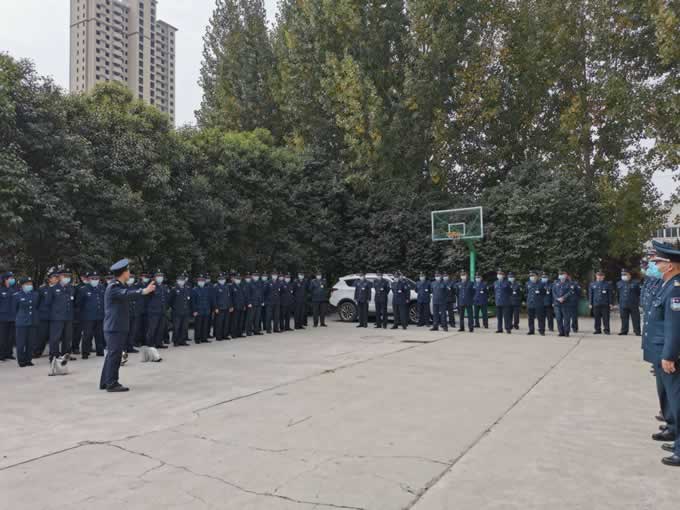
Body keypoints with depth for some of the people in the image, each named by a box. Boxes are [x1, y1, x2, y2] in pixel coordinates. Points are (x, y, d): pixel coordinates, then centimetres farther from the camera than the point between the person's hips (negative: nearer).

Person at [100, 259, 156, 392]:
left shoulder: (122, 285, 15)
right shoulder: (113, 287, -18)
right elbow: (127, 293, -35)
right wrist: (143, 291, -49)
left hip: (119, 326, 10)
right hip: (114, 327, -10)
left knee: (112, 354, 15)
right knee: (114, 355, -5)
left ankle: (105, 382, 24)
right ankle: (111, 384, 1)